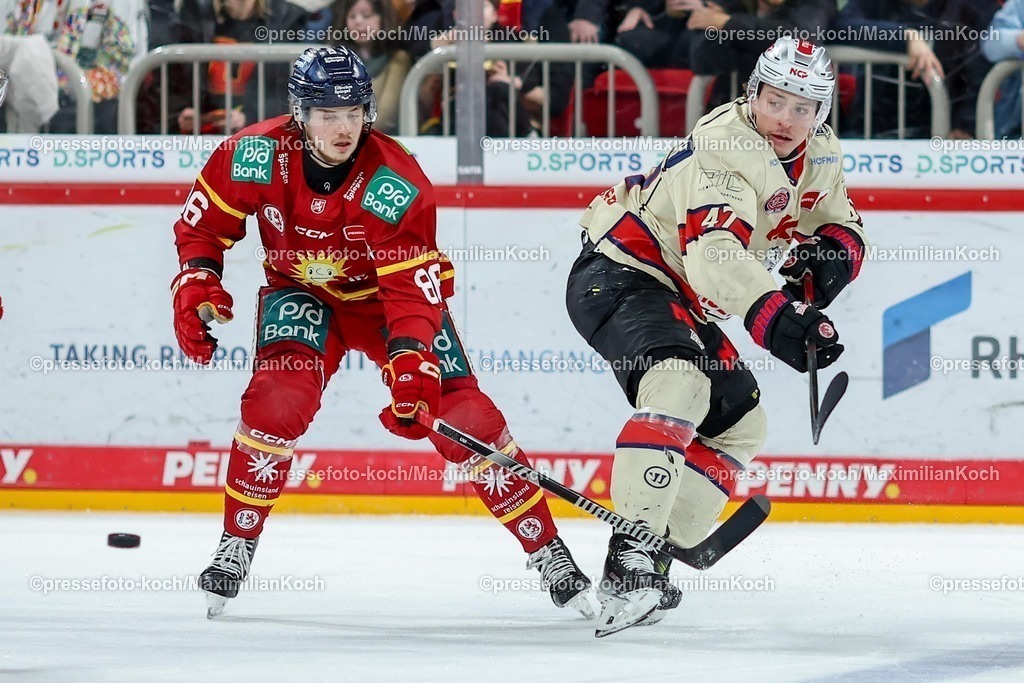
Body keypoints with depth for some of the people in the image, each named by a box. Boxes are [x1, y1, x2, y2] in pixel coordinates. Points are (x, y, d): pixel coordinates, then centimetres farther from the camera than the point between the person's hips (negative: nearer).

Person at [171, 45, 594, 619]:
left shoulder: (396, 183, -30)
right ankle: (237, 547, -10)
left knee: (463, 414, -13)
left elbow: (416, 288, -30)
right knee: (278, 399, -26)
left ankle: (548, 551, -2)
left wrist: (410, 363, -44)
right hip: (301, 292, 1)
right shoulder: (255, 156, -23)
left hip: (389, 293, -1)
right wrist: (196, 287, -19)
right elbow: (203, 222, -5)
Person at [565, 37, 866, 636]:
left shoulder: (818, 156, 3)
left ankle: (650, 562, 10)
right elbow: (715, 252, -41)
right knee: (679, 384, -35)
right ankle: (628, 557, -43)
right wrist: (778, 319, -54)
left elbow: (844, 230, 14)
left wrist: (827, 254, -11)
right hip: (618, 274, -11)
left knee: (740, 423, 14)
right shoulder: (728, 149, -27)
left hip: (680, 300, 11)